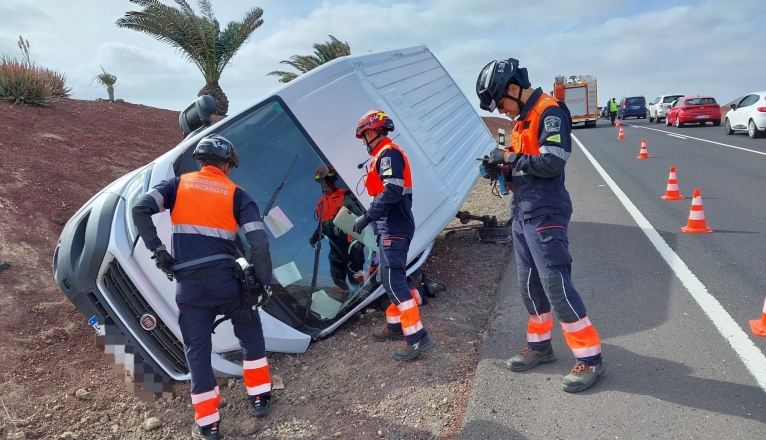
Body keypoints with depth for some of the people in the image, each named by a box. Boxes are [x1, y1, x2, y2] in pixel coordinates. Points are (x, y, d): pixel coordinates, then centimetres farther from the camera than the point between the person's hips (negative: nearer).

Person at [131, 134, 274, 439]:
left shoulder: (178, 185, 9)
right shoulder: (237, 194, 4)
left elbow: (139, 209, -6)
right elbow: (259, 243, -4)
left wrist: (157, 250, 0)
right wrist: (264, 282, 4)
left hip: (189, 285, 1)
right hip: (226, 280, -1)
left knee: (198, 350, 12)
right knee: (250, 333, 23)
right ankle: (260, 398, 27)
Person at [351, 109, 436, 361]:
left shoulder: (388, 153, -11)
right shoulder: (384, 156, 21)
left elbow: (392, 192, -24)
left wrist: (367, 217, -21)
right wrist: (371, 217, 15)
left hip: (394, 228, -11)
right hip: (392, 227, 11)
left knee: (394, 281, -14)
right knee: (390, 279, 17)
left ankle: (418, 338, -14)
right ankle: (395, 326, 28)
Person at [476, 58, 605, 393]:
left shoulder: (550, 112, -12)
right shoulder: (524, 117, 15)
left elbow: (552, 163, -21)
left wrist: (510, 157, -13)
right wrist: (504, 168, 1)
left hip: (545, 214, -9)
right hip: (523, 213, 9)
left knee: (556, 283, -8)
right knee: (529, 283, 15)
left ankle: (590, 358, 3)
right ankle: (540, 346, 29)